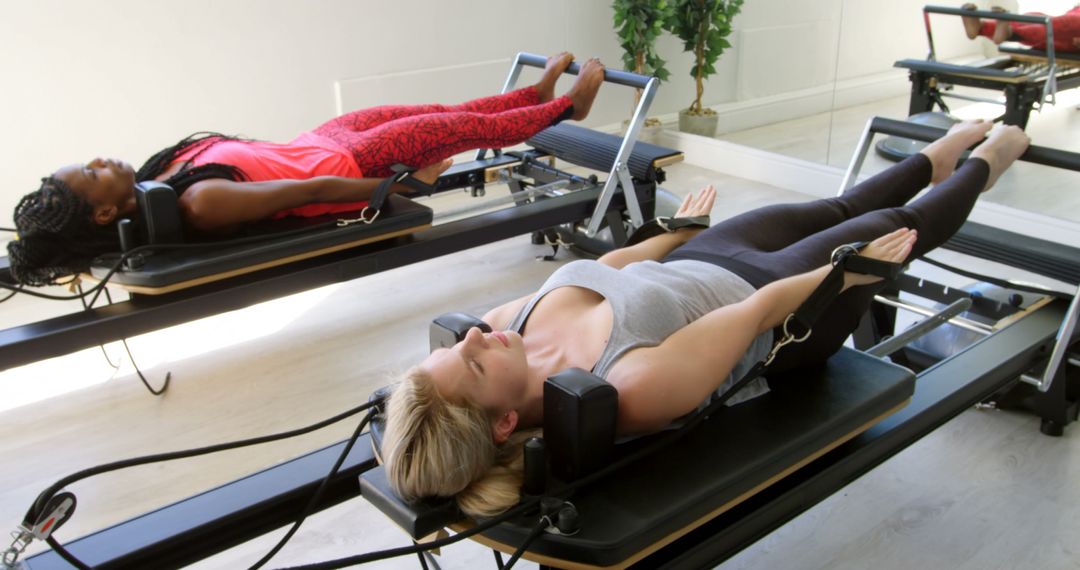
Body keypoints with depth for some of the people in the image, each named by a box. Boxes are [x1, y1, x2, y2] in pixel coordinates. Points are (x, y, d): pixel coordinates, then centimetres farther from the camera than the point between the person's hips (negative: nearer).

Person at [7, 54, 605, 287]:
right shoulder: (200, 203, -33)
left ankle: (541, 92, 41)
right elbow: (314, 191, -28)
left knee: (445, 112, 19)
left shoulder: (149, 180, -7)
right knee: (462, 126, 8)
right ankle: (565, 106, 31)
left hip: (316, 143, 8)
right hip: (346, 167, -8)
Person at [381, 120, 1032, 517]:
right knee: (895, 226, 17)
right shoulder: (635, 388, -45)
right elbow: (763, 308, -30)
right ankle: (983, 164, 52)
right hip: (773, 303, -5)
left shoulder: (507, 323, -26)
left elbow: (609, 269, -7)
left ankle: (937, 158, 59)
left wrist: (677, 229, 11)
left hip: (694, 260, 6)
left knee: (834, 209, 26)